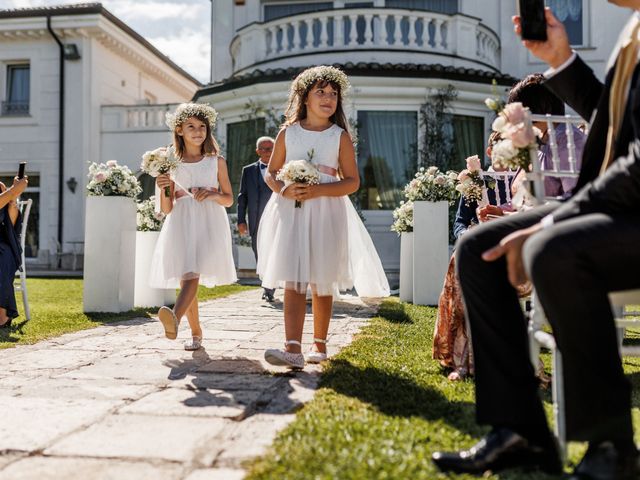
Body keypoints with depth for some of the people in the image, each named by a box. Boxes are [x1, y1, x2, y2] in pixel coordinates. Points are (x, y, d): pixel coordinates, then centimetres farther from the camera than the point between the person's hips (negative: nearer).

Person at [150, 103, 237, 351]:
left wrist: (212, 194, -7)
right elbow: (167, 209, 8)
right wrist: (162, 189, -12)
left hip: (208, 223, -2)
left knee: (192, 274, -23)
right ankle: (196, 333, 14)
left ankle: (174, 318, -44)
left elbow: (229, 199, 13)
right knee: (185, 279, 1)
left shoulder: (216, 161, 9)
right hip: (181, 223, 2)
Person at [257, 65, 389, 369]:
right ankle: (293, 349, -15)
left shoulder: (340, 136, 4)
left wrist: (317, 190, -16)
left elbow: (352, 181, 0)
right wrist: (284, 189, -10)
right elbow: (271, 173, 13)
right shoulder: (288, 133, 9)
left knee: (322, 281, 6)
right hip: (290, 211, 1)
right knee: (293, 280, -9)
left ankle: (319, 344, 20)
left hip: (327, 211, 0)